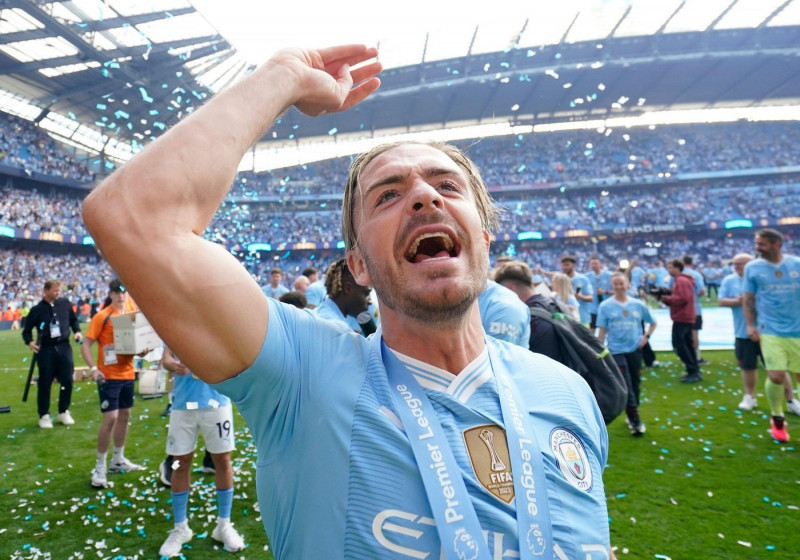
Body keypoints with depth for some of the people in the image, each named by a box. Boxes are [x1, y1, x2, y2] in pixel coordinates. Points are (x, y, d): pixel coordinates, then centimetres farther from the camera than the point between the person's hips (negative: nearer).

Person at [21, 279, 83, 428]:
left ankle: (64, 412, 21)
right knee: (45, 383, 4)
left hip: (64, 346, 2)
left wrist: (77, 331, 1)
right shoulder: (37, 310, -4)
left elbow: (73, 319, 17)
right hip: (45, 349, -2)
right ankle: (44, 416, 17)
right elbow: (27, 330, 6)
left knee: (67, 381, 4)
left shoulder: (65, 303, 2)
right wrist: (29, 341, -11)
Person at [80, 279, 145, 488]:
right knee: (110, 418, -9)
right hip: (109, 375, -6)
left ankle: (118, 460, 30)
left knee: (124, 416, 14)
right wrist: (93, 369, -23)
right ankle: (100, 467, 6)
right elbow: (85, 345, -11)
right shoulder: (102, 316, -11)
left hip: (128, 373, 6)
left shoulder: (133, 313, 5)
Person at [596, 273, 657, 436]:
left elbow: (653, 323, 15)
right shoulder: (605, 306, -6)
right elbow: (602, 331, -4)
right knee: (626, 387, -6)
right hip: (616, 351, -3)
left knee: (635, 385, 12)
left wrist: (646, 337, 0)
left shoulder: (639, 305, 1)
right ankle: (635, 420, 1)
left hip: (635, 350, 3)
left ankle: (631, 416, 30)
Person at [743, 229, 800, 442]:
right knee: (776, 376, -7)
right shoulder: (752, 267, 0)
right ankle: (777, 419, 17)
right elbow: (749, 300, 4)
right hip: (771, 331, -1)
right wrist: (750, 325, -4)